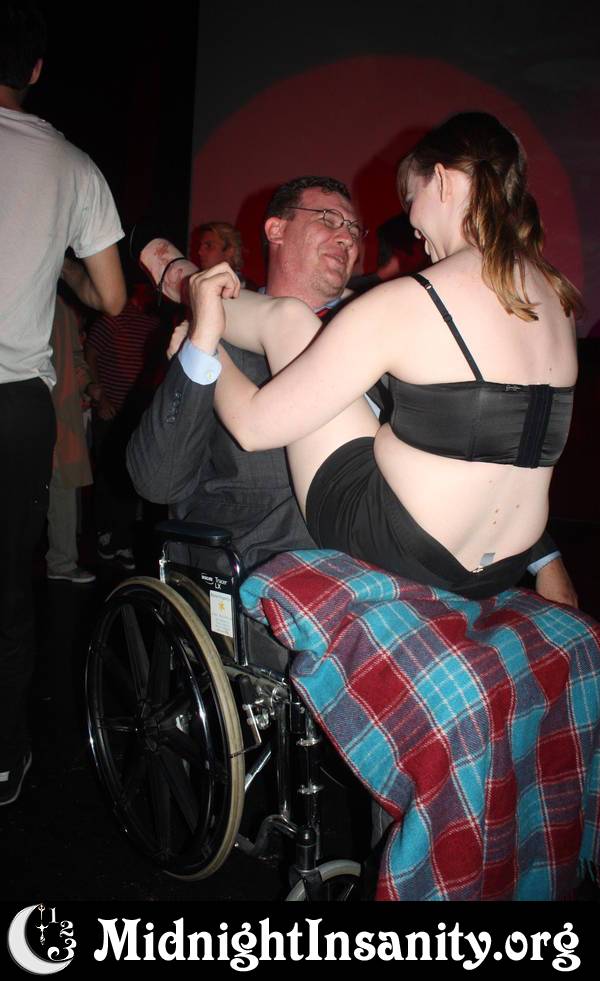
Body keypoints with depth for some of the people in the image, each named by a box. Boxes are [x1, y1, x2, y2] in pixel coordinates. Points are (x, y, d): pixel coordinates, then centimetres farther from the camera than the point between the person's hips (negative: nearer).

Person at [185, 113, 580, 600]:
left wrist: (205, 341, 5)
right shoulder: (559, 296, 2)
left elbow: (255, 425, -15)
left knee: (286, 316, 6)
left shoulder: (404, 303, -19)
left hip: (389, 545, -7)